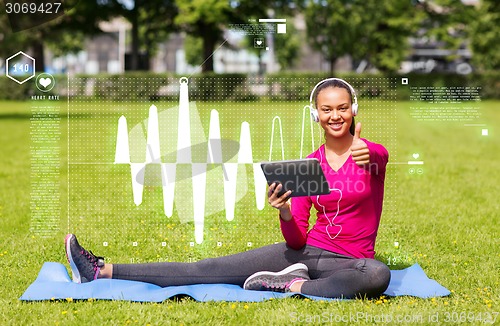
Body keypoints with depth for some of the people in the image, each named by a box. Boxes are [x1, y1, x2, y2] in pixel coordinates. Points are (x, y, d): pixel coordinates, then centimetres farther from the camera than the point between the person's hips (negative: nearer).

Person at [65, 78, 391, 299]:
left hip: (350, 260, -3)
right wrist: (285, 212, -22)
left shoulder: (372, 153, -3)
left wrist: (366, 156, -56)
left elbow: (378, 159, -31)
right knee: (211, 268, -6)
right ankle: (103, 271, -5)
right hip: (306, 251, 3)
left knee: (378, 275, -40)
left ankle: (292, 285, -25)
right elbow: (296, 240, 1)